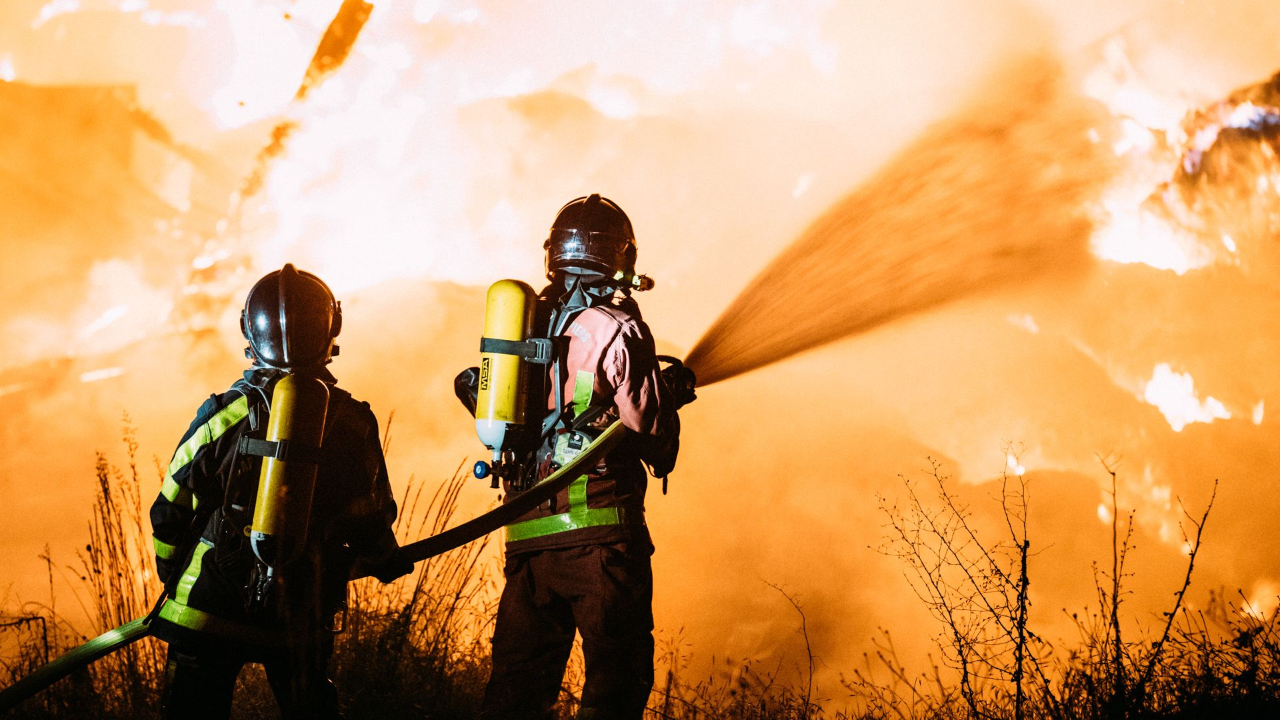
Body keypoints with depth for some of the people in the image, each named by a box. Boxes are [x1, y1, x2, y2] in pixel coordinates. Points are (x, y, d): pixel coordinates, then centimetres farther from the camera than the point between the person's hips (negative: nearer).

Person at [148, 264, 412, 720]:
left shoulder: (223, 415, -8)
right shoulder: (354, 424, -5)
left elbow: (172, 510, -2)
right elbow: (371, 520, 3)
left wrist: (173, 578, 15)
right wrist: (387, 560, 25)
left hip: (211, 607, -1)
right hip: (304, 615, 1)